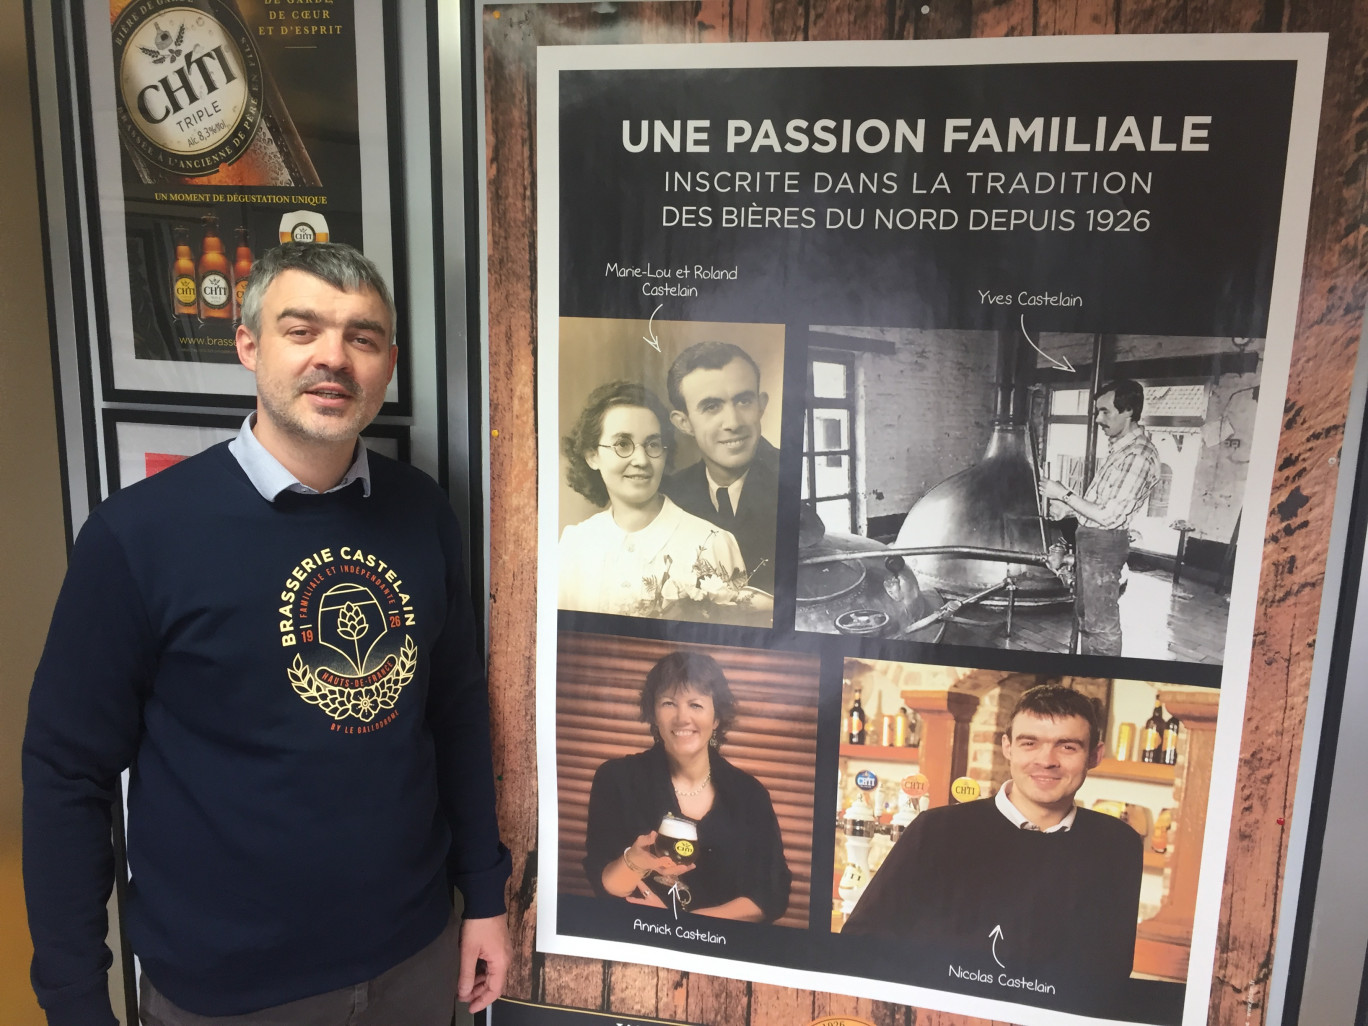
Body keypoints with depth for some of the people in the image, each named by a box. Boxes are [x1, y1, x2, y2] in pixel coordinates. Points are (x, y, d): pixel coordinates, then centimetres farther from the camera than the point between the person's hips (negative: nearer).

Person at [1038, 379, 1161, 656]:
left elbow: (1109, 516, -24)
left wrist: (1064, 494, -18)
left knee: (1101, 623, -1)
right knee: (1085, 615, 19)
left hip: (1103, 543, -10)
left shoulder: (1139, 456, -22)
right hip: (1091, 539, 10)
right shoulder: (1120, 446, 10)